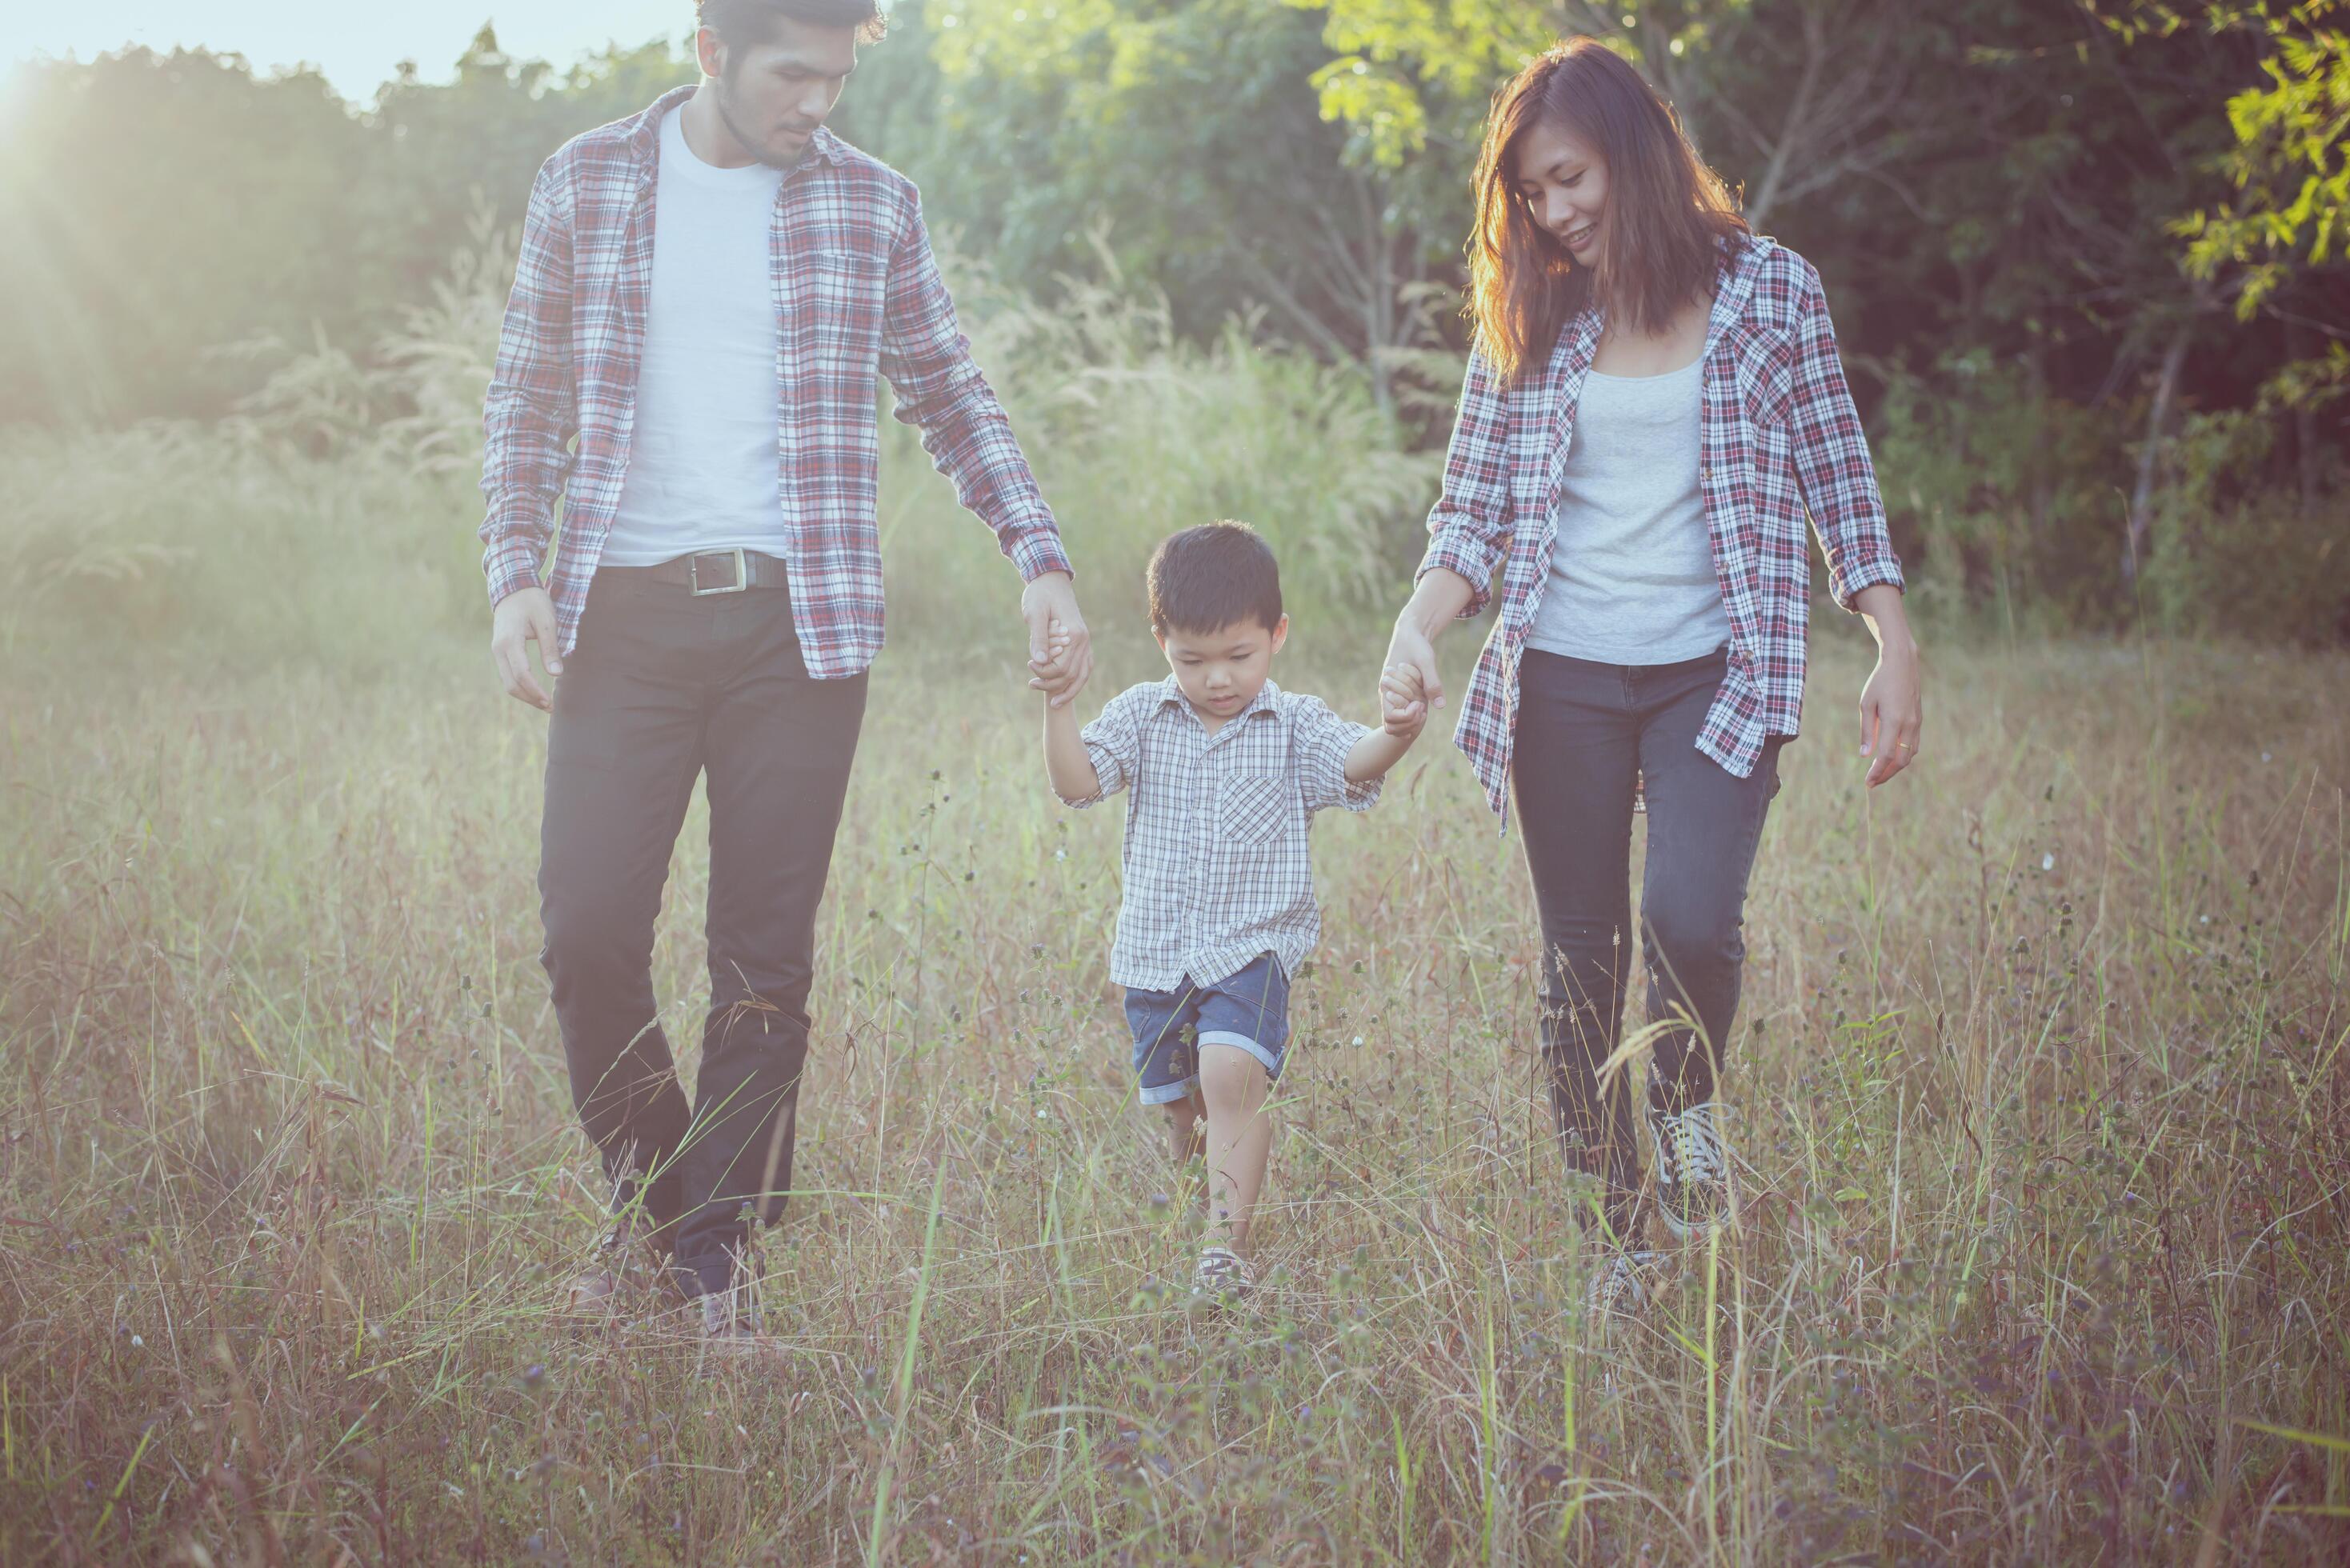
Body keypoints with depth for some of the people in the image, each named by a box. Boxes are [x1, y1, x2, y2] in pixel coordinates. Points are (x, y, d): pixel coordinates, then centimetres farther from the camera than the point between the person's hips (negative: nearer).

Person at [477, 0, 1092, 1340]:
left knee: (767, 960, 1)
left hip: (799, 622, 0)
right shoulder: (588, 183, 6)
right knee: (588, 932, -5)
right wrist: (517, 574, -3)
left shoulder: (874, 204, 6)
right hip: (625, 612, 0)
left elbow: (954, 396, 13)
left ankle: (718, 1254, 13)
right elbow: (529, 400, 10)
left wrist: (1041, 559, 2)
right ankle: (651, 1195, 18)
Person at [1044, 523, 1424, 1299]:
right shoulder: (1143, 718, 4)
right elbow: (1077, 782, -6)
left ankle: (1229, 1242, -23)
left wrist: (1398, 729, -42)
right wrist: (1057, 704, -21)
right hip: (1155, 953, 4)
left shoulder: (1294, 726, -2)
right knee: (1180, 1110, 14)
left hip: (1251, 949, -3)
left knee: (1231, 1074, -26)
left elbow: (1355, 762, -20)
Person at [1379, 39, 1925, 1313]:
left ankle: (1689, 1097, 11)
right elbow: (1473, 509, 5)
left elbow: (1839, 479, 4)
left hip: (1718, 670, -2)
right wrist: (1418, 628, -13)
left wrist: (1894, 655, -1)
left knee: (1690, 919, -21)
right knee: (1578, 962, 5)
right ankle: (1614, 1232, 20)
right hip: (1562, 680, 2)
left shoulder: (1767, 288, 1)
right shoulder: (1527, 321, 5)